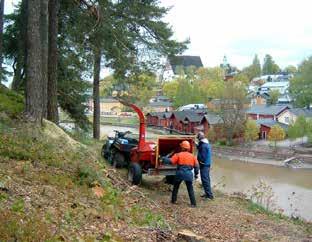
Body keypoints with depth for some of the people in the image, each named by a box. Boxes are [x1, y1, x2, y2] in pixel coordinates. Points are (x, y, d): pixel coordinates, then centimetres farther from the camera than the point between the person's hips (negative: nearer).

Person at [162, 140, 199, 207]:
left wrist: (164, 158, 8)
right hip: (189, 174, 2)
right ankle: (193, 203, 6)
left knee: (176, 187, 18)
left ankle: (173, 200, 25)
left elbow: (170, 161, -7)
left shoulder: (178, 155, -1)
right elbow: (196, 166, 12)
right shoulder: (192, 156, 11)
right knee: (190, 189, 9)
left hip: (180, 173, -2)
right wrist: (196, 174, 24)